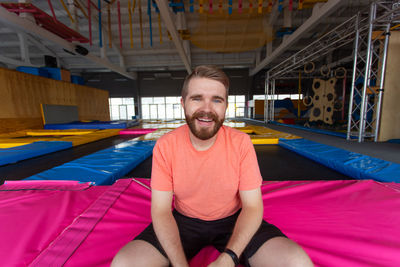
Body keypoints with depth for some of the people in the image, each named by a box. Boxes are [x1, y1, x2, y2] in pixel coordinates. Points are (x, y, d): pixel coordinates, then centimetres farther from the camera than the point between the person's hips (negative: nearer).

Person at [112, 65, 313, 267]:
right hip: (183, 221, 1)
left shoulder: (241, 142, -16)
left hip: (233, 220, 1)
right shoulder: (165, 146, -15)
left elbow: (252, 207, -11)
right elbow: (161, 211, -12)